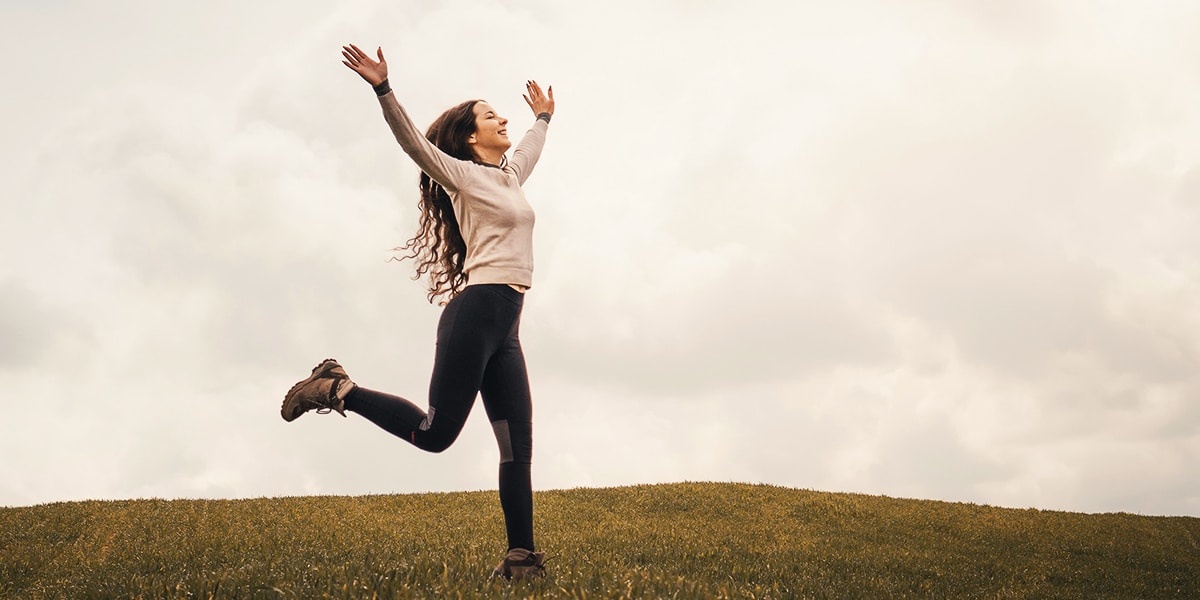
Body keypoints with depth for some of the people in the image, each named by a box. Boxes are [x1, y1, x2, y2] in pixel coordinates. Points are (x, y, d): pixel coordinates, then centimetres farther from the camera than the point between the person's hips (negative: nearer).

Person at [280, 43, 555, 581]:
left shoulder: (509, 175, 23)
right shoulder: (463, 175, 1)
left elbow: (531, 149, 46)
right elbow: (414, 141, -14)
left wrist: (543, 117, 58)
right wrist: (383, 89, -26)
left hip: (505, 330, 8)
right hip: (475, 314, -8)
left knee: (518, 447, 1)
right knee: (434, 433, -8)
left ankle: (520, 557, 3)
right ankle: (337, 389, 8)